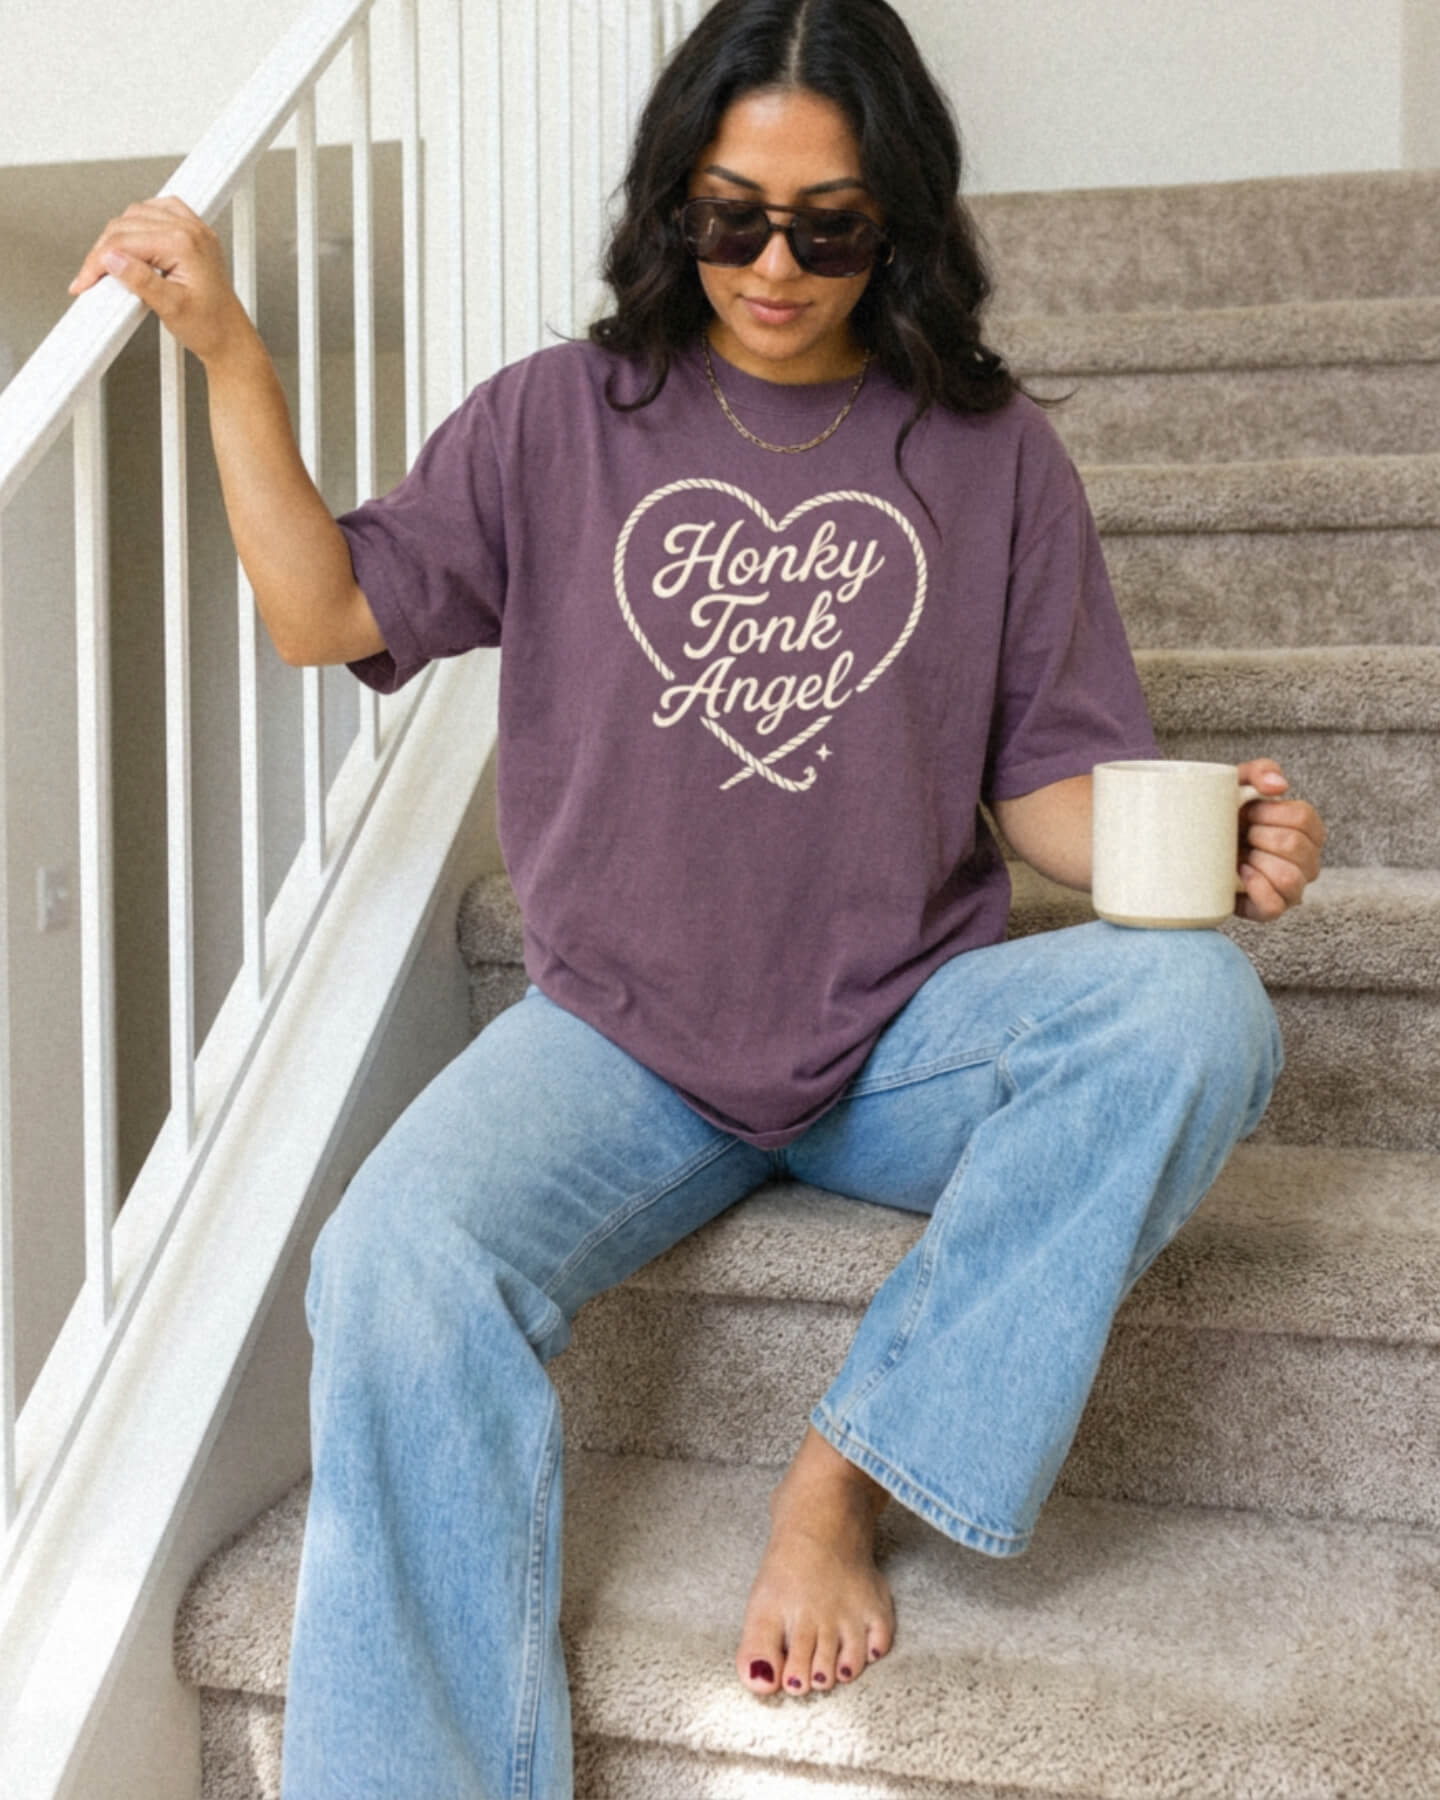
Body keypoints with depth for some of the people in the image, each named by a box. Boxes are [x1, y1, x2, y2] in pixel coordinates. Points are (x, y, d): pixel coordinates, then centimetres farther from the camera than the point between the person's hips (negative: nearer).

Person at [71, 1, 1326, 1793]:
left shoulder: (988, 452, 8)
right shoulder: (561, 419, 9)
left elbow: (1049, 777, 6)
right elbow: (330, 612, 4)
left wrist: (1205, 844, -14)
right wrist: (226, 349, -3)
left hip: (906, 1038, 1)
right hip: (624, 1040, 0)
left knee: (1196, 1010, -28)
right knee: (399, 1268, -29)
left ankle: (847, 1470, -16)